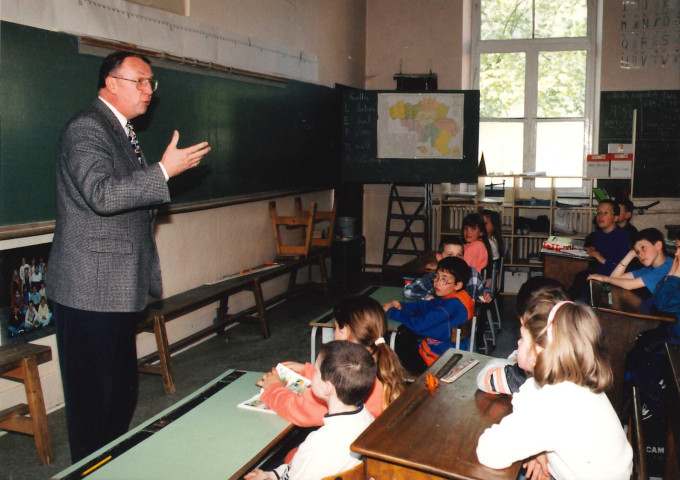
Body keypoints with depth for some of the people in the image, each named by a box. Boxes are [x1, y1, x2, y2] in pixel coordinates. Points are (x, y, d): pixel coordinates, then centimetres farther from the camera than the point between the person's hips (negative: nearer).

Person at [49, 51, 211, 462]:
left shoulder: (121, 130, 17)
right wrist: (164, 171, -28)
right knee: (93, 393, 1)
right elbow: (101, 195, -28)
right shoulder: (86, 129, -14)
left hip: (119, 287, 10)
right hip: (91, 289, -10)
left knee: (122, 388, 18)